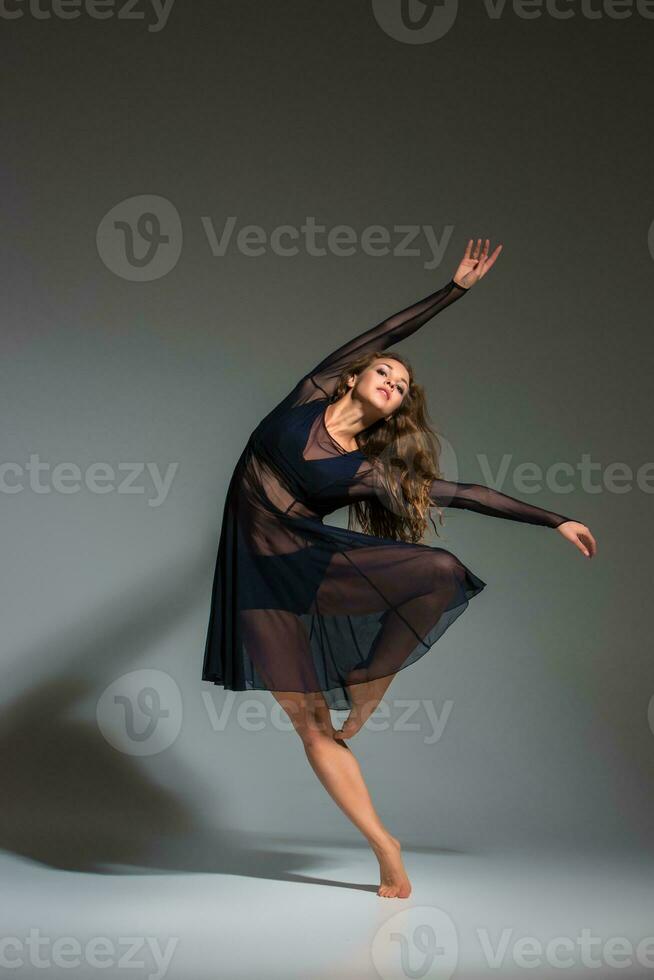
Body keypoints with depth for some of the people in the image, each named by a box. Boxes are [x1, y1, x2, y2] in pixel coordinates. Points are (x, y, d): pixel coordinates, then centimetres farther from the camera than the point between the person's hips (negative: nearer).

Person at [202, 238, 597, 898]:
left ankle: (363, 697, -7)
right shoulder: (313, 395, 4)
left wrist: (557, 522, 14)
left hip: (313, 561, 2)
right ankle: (385, 847, 2)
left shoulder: (375, 470, 6)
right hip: (260, 570, -2)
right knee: (308, 718, -7)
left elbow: (466, 494, 10)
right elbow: (386, 332, 8)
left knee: (440, 574, -21)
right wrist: (455, 288, 8)